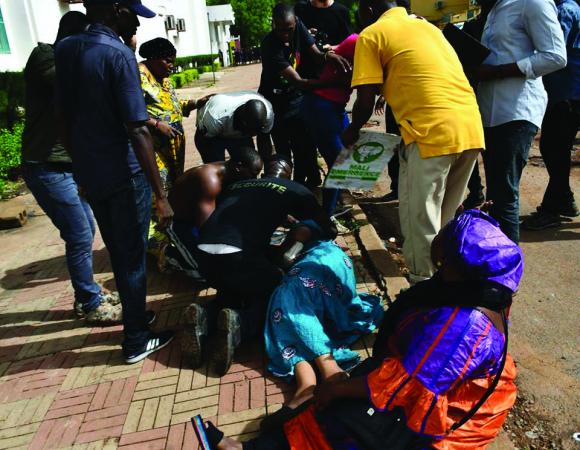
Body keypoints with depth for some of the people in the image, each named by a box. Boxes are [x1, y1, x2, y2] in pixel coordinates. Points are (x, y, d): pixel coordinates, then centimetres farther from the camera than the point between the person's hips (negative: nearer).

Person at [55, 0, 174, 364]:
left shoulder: (64, 50, 6)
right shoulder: (118, 55, -16)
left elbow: (64, 117, 12)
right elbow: (137, 132, -22)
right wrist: (160, 195, -20)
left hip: (88, 174, 7)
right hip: (124, 175, -7)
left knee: (117, 253, 20)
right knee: (132, 257, 5)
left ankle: (134, 317, 38)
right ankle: (137, 341, 19)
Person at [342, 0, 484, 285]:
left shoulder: (372, 34, 4)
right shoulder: (425, 25, 25)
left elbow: (366, 101, 0)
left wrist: (352, 131, 16)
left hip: (432, 133, -8)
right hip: (471, 128, 8)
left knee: (420, 220, 4)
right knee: (447, 217, 19)